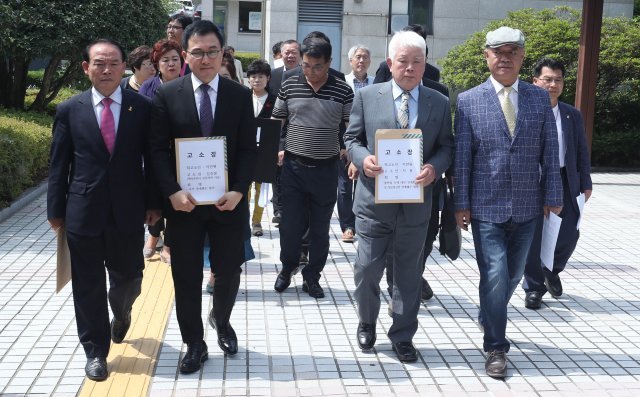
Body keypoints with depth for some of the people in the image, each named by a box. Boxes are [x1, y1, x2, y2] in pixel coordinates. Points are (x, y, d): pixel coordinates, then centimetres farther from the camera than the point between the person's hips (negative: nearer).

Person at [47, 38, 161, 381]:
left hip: (128, 211, 1)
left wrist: (153, 203, 0)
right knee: (88, 285, 6)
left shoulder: (142, 107, 0)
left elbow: (152, 158, 4)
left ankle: (121, 314, 48)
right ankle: (95, 351, 22)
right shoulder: (69, 110, 1)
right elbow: (59, 165, 3)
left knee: (128, 276, 13)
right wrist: (56, 210, 2)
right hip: (83, 211, 0)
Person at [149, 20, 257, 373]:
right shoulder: (167, 95, -1)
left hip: (228, 201, 1)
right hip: (184, 202, -1)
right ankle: (194, 344, 25)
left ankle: (221, 320, 42)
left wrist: (238, 191, -13)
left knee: (229, 272, 11)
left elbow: (248, 149, 0)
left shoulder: (240, 95, 2)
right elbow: (158, 150, -3)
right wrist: (172, 192, -16)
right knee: (186, 277, 7)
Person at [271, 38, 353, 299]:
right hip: (293, 166, 0)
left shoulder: (342, 91, -2)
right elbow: (275, 121, 9)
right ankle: (287, 268, 30)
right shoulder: (289, 86, 1)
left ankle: (312, 277, 23)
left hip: (326, 169, 0)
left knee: (320, 227, 8)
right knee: (290, 223, 6)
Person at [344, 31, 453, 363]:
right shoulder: (367, 96, 1)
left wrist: (435, 167, -14)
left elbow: (446, 146, 7)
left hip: (416, 202, 1)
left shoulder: (440, 103, 4)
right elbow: (352, 138, 6)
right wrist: (363, 158, -15)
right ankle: (367, 322, 32)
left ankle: (402, 336, 25)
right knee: (367, 268, 5)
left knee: (408, 272, 10)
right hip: (374, 200, -1)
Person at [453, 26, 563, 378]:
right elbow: (462, 156, -3)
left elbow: (550, 152, 5)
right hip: (486, 206, -3)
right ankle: (495, 347, 7)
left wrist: (553, 196, 1)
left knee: (513, 273, 15)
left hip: (526, 206, 3)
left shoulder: (540, 99, 4)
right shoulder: (468, 101, -2)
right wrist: (461, 204, -5)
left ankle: (487, 318, 42)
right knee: (494, 274, -7)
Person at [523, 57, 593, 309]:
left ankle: (552, 270, 34)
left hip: (565, 182, 4)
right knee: (533, 236, 3)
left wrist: (586, 183, 7)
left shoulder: (573, 115, 9)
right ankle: (534, 288, 18)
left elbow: (582, 151, 12)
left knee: (570, 233, 4)